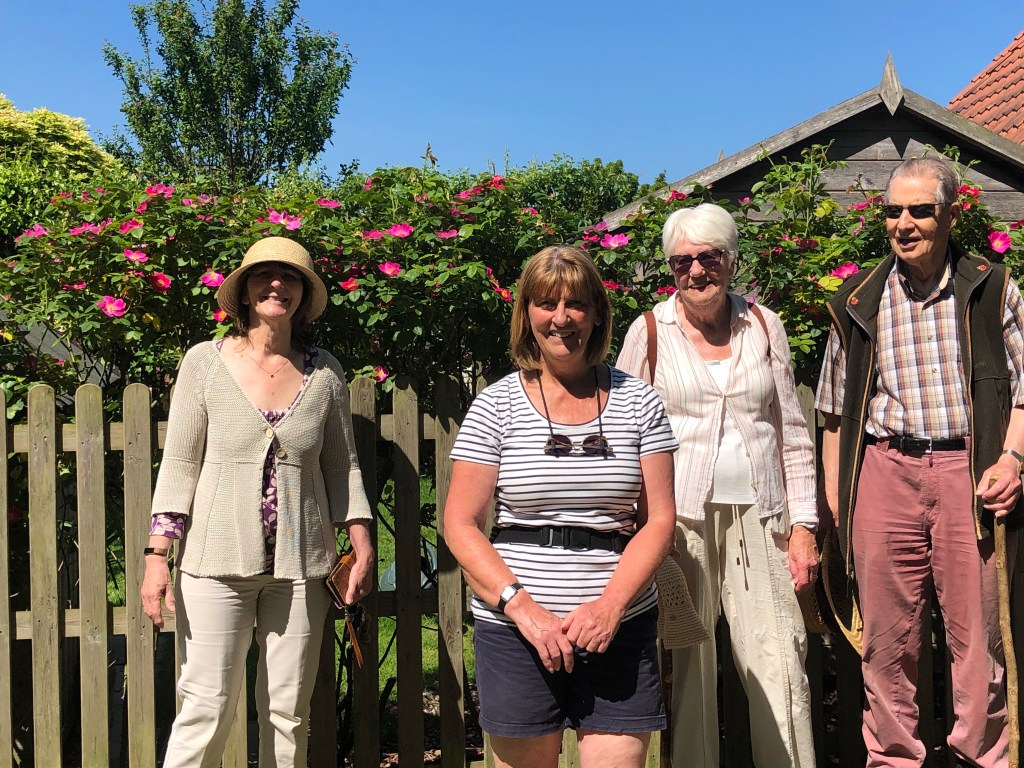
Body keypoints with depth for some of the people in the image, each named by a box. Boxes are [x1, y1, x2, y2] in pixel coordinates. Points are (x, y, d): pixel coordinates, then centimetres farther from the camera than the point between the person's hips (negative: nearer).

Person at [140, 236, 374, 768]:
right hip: (217, 562, -2)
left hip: (300, 565, 2)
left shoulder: (325, 372, 4)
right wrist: (157, 555, -6)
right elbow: (179, 464, -1)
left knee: (289, 713, 8)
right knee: (207, 708, -2)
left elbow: (342, 466, 11)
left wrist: (362, 545, 6)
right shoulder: (205, 362, -1)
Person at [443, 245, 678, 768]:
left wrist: (610, 605, -11)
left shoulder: (637, 402, 6)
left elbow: (658, 520, 3)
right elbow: (460, 524, -1)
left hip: (620, 627, 1)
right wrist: (523, 607, -12)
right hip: (516, 627, 0)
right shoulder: (497, 405, 1)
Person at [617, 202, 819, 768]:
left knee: (779, 667, -1)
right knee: (684, 665, 4)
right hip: (681, 516, -1)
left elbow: (793, 433, 11)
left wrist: (803, 525, 6)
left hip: (759, 517, 2)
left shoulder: (764, 326, 7)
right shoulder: (650, 331, 1)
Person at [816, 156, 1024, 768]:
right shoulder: (859, 301, 9)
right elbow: (838, 408, 14)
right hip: (883, 472, 1)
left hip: (968, 471, -1)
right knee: (888, 637, 7)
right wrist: (833, 492, 10)